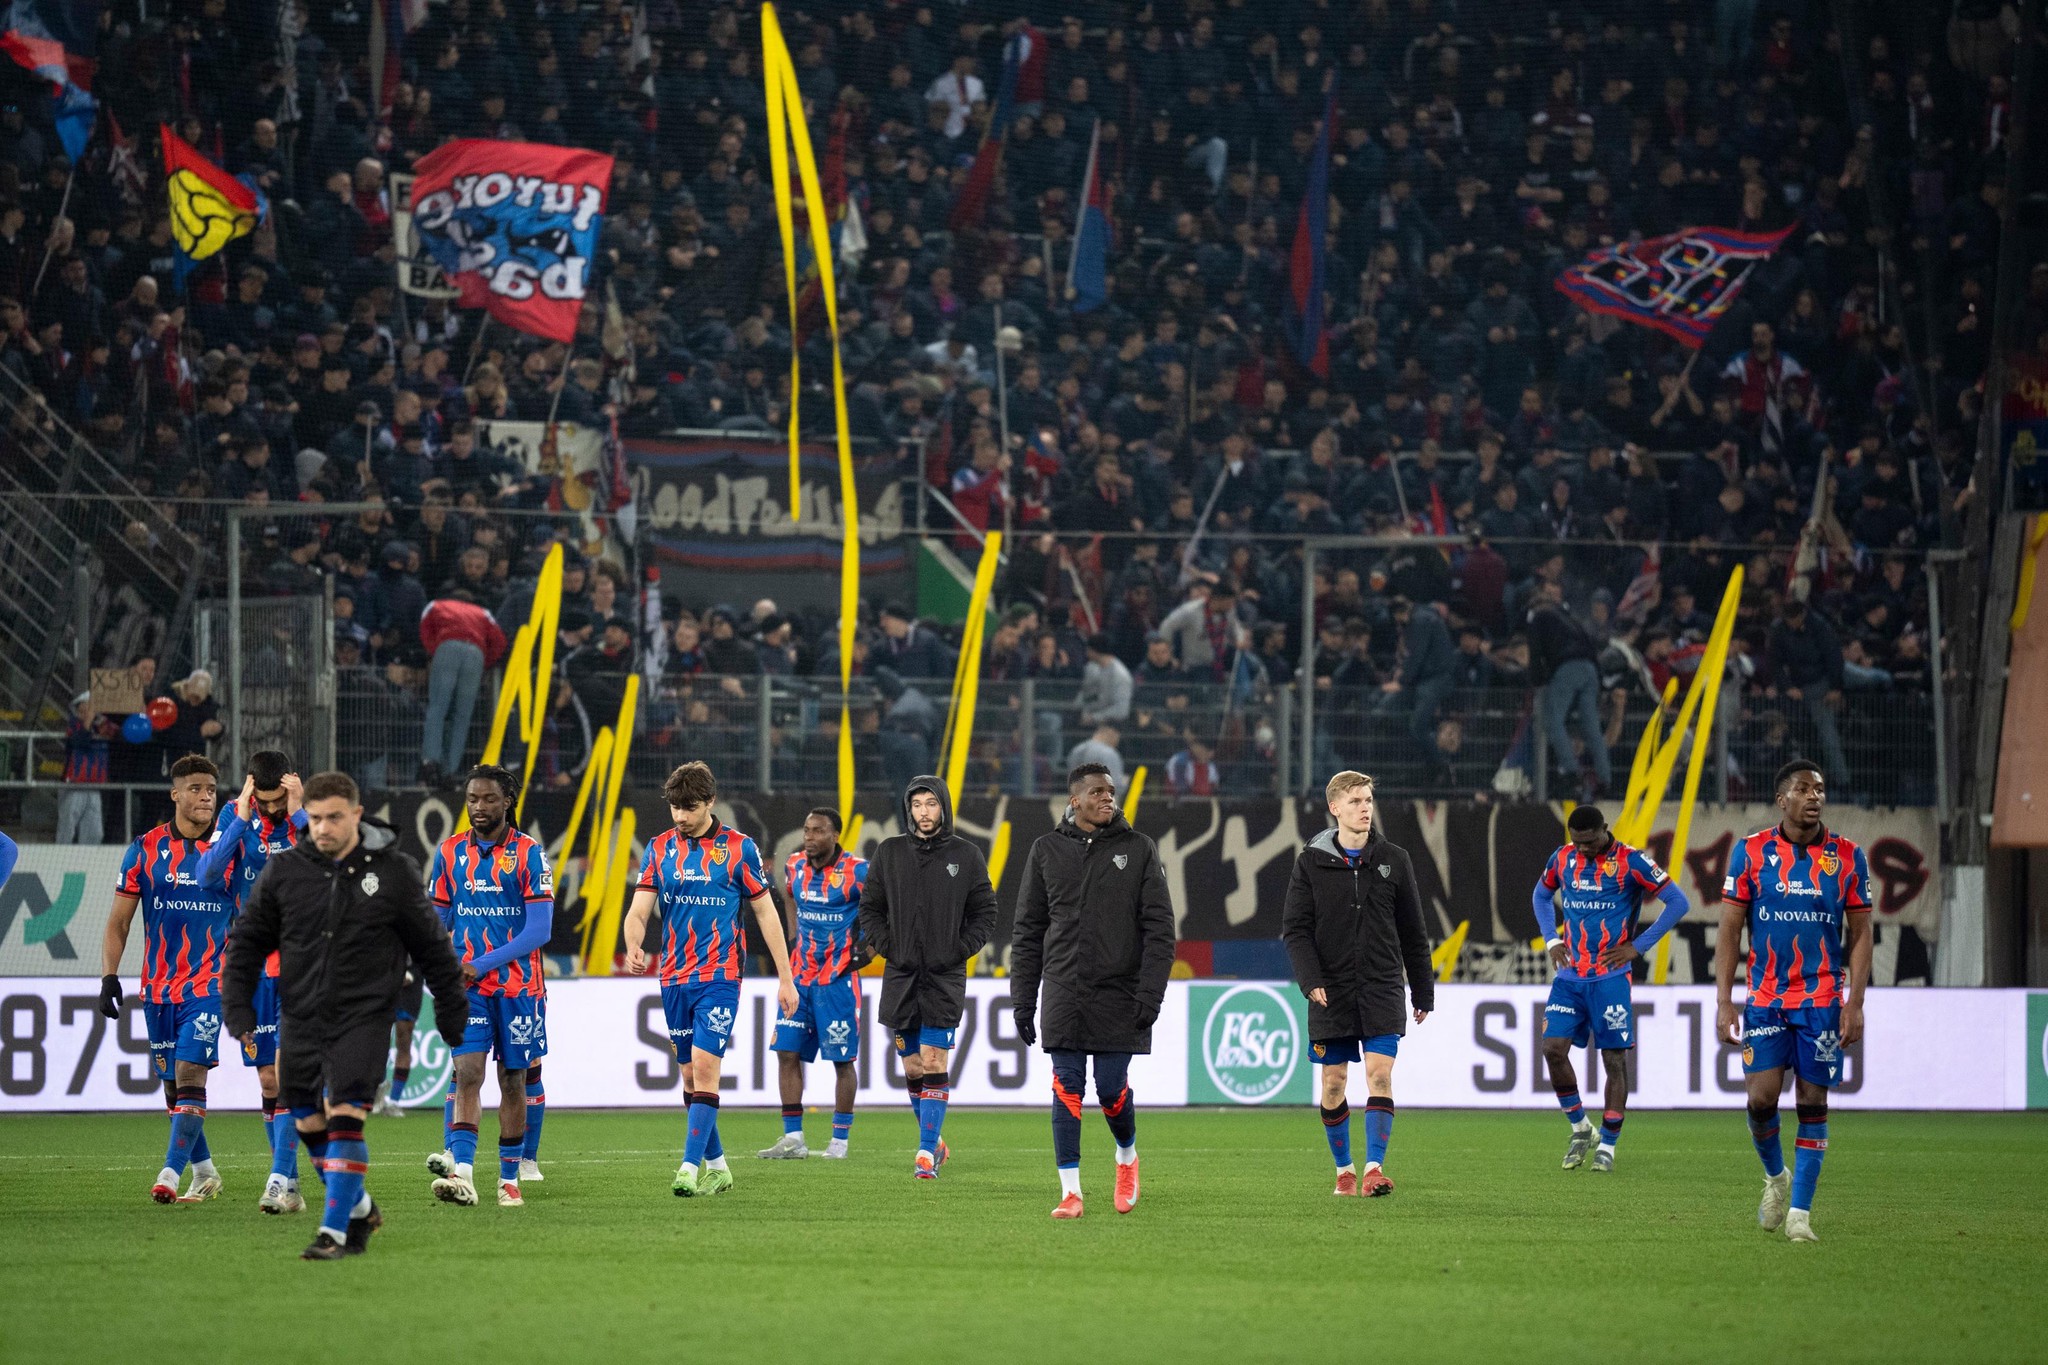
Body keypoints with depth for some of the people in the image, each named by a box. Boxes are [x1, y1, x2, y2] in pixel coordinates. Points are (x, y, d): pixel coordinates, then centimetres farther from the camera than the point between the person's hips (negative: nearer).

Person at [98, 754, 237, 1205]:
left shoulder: (230, 849, 0)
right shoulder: (145, 850, 2)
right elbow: (118, 922, 5)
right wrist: (109, 977, -4)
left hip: (208, 983, -2)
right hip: (158, 987, 2)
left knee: (190, 1073, -16)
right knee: (173, 1083, 8)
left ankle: (170, 1176, -20)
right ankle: (204, 1173, 22)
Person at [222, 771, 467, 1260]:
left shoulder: (394, 872, -3)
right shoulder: (284, 871, 1)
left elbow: (432, 949, 6)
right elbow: (248, 942, 10)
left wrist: (453, 1015, 10)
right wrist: (237, 1008, 1)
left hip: (363, 1018, -4)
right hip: (301, 1019, 4)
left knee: (343, 1119, -16)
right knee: (310, 1125, 9)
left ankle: (336, 1231, -13)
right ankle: (360, 1209, 31)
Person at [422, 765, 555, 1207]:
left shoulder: (528, 853, -4)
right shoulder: (450, 852, 7)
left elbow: (539, 930, -10)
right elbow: (436, 922, 13)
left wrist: (483, 964, -16)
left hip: (518, 986, -1)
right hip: (466, 987, 1)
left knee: (513, 1083, 6)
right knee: (467, 1075, -13)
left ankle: (509, 1179, 17)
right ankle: (461, 1174, -25)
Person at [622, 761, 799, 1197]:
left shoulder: (738, 848, -3)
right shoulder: (660, 848, 6)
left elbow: (766, 913, 3)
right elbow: (639, 909, 1)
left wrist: (785, 977, 2)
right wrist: (634, 945, -23)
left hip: (719, 977, -4)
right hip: (675, 978, 4)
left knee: (704, 1066, -16)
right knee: (690, 1075, 9)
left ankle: (691, 1167, -19)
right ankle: (716, 1165, 21)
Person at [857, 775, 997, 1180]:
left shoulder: (966, 855, 3)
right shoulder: (889, 853, 7)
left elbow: (985, 914, 6)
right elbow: (869, 908, 11)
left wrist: (960, 950, -7)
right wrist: (885, 946, -3)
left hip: (945, 978, -3)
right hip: (900, 975, 3)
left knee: (933, 1064, -11)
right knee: (912, 1067, 7)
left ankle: (927, 1153, -12)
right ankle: (934, 1139, 24)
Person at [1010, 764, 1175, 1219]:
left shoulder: (1138, 849, 3)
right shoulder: (1047, 850, 8)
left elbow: (1159, 926, 0)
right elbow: (1027, 930, 11)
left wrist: (1150, 992, -9)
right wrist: (1022, 999, 6)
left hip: (1119, 995, -1)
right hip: (1064, 994, 1)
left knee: (1112, 1089, -2)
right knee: (1067, 1091, -4)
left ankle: (1127, 1157, 29)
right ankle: (1071, 1192, 0)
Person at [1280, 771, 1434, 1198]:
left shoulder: (1393, 860, 5)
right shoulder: (1311, 862, 1)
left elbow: (1412, 933, 10)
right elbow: (1295, 928, -1)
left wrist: (1423, 992, 12)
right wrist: (1310, 981, -14)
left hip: (1381, 990, 0)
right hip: (1331, 993, 0)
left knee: (1380, 1073, -13)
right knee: (1334, 1082, 5)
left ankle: (1374, 1167, -15)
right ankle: (1344, 1169, 20)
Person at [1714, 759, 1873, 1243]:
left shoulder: (1846, 856, 2)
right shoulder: (1751, 852, 0)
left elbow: (1860, 935, 5)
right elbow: (1729, 931, 2)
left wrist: (1855, 1003, -5)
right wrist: (1723, 1002, -5)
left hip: (1823, 1001, 0)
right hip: (1765, 998, 0)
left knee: (1813, 1103, -1)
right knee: (1761, 1098, -7)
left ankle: (1800, 1212, 5)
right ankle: (1775, 1176, 22)